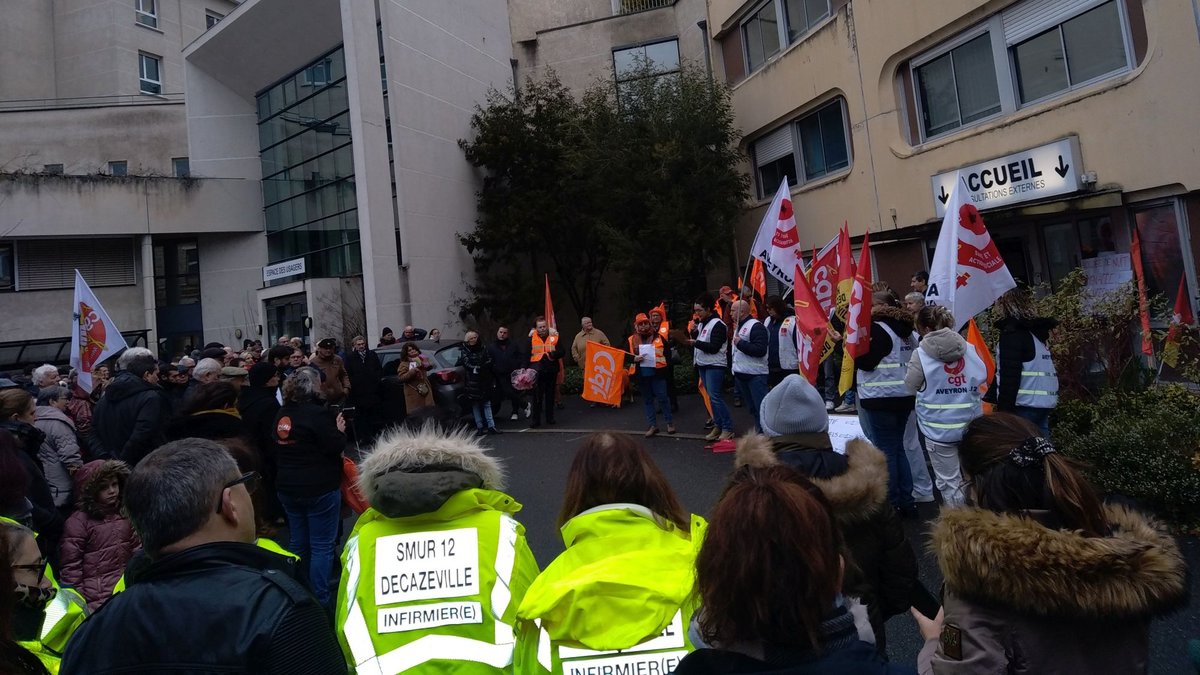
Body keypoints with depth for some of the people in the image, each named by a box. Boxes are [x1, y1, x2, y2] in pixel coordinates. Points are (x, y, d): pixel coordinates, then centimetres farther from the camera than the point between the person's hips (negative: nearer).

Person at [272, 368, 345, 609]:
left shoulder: (282, 414, 7)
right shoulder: (318, 413, -18)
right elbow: (334, 447, -20)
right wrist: (340, 430, -1)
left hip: (288, 487, 8)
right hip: (319, 488, -7)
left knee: (298, 542, 18)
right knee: (322, 546, 1)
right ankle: (319, 601, 4)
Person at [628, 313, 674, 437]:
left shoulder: (658, 337, 1)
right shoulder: (632, 340, 4)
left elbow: (667, 352, 5)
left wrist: (663, 364, -8)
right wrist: (634, 359, -12)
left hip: (657, 373, -2)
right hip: (642, 375, 2)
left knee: (662, 397, 1)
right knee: (647, 400, 9)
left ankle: (670, 422, 16)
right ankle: (652, 425, 18)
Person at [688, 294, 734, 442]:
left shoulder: (717, 324, -13)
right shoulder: (700, 323, 13)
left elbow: (714, 347, -19)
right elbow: (697, 339, 18)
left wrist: (696, 343, -19)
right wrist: (694, 332, 0)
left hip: (715, 366, -8)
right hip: (703, 365, 8)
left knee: (715, 397, -10)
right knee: (713, 397, 11)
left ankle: (728, 428, -2)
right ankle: (718, 426, 17)